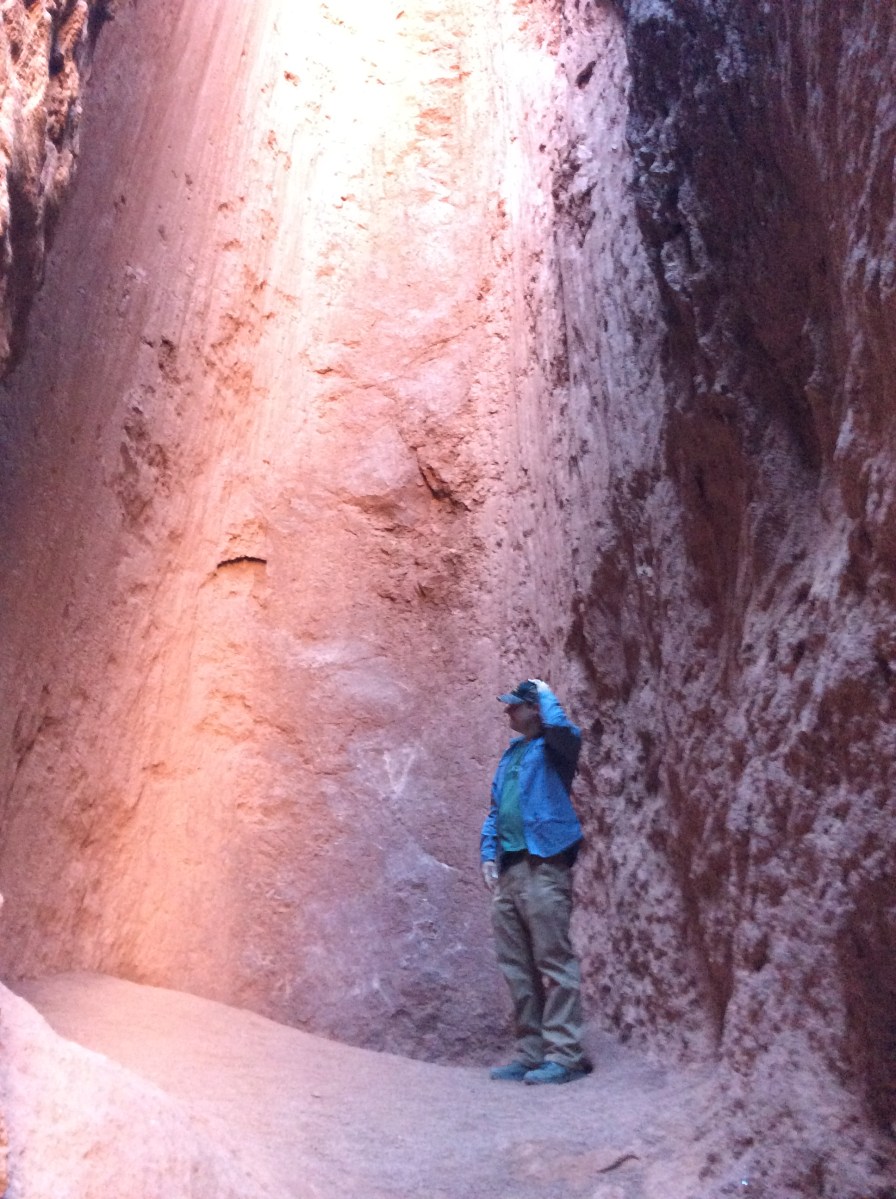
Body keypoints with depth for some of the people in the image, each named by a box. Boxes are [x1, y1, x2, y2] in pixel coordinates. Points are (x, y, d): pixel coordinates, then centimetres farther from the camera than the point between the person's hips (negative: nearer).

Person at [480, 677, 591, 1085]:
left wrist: (546, 693, -11)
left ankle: (564, 1054, 4)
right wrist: (489, 854, 10)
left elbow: (561, 727, -29)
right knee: (516, 967, 12)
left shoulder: (555, 747, -4)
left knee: (554, 963, -4)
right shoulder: (511, 753, 19)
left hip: (543, 868, -8)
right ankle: (530, 1052, 21)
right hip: (508, 871, 9)